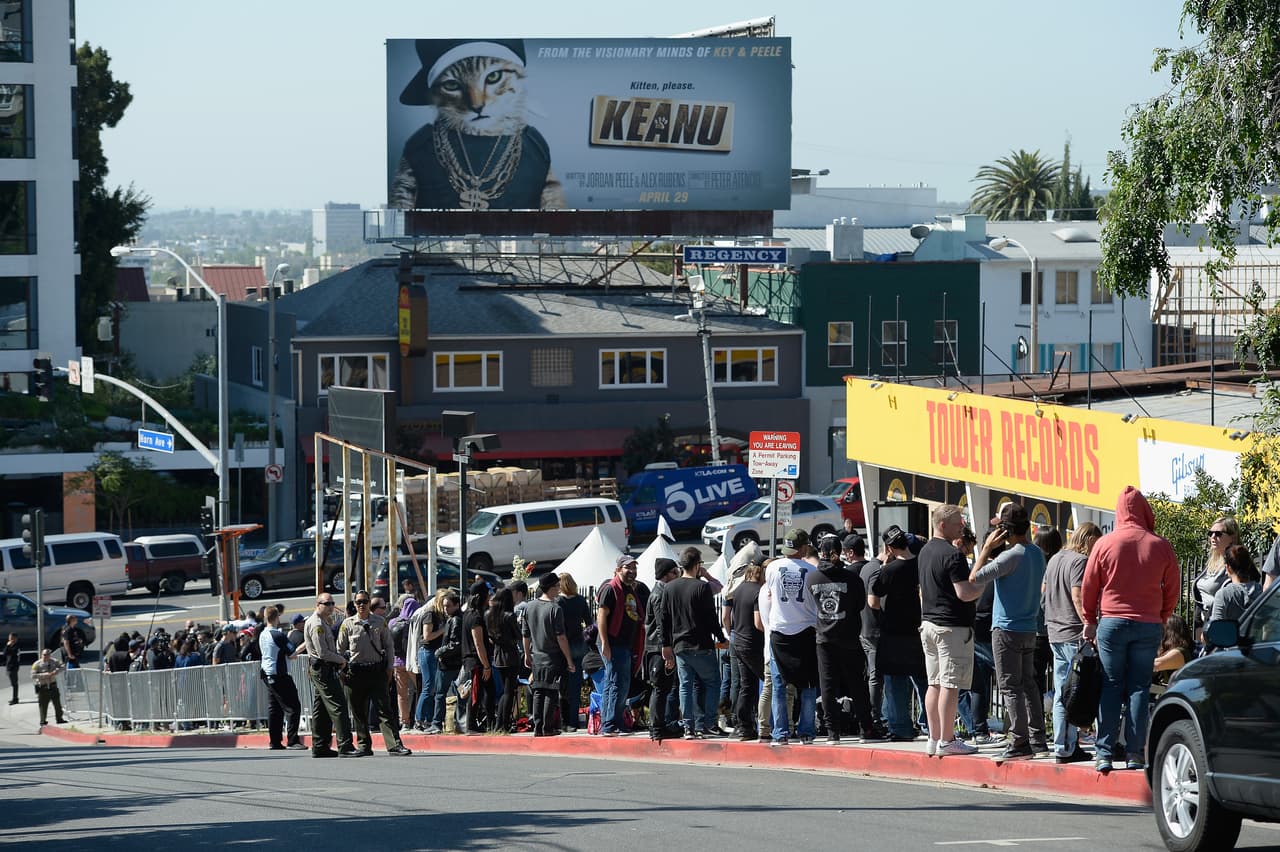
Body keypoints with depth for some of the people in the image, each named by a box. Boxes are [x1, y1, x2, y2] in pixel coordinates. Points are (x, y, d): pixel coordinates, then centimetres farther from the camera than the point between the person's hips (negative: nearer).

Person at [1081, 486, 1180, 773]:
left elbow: (1089, 586, 3)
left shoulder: (1105, 544, -3)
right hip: (1149, 625, 0)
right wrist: (1161, 618, 21)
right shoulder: (1160, 546, -1)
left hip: (1112, 623, 0)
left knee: (1111, 686, 4)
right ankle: (1135, 753, 1)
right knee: (1139, 687, 4)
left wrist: (1089, 620, 15)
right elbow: (1172, 589, 6)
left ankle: (1104, 752, -2)